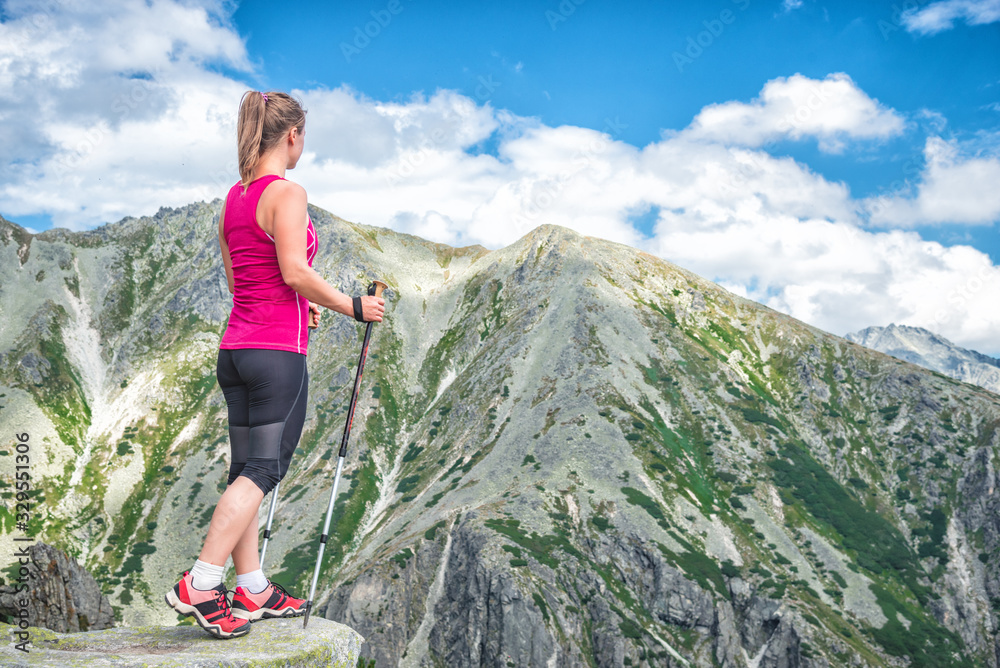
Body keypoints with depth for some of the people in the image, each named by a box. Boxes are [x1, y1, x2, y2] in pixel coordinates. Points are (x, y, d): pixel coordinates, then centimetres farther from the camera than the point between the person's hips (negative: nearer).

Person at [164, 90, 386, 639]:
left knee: (246, 469, 10)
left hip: (235, 345, 9)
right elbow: (296, 273, -18)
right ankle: (198, 585, -6)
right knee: (264, 469, -3)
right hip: (277, 350, -9)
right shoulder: (287, 193, -11)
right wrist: (352, 306, -6)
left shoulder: (234, 196, 15)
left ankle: (252, 590, 18)